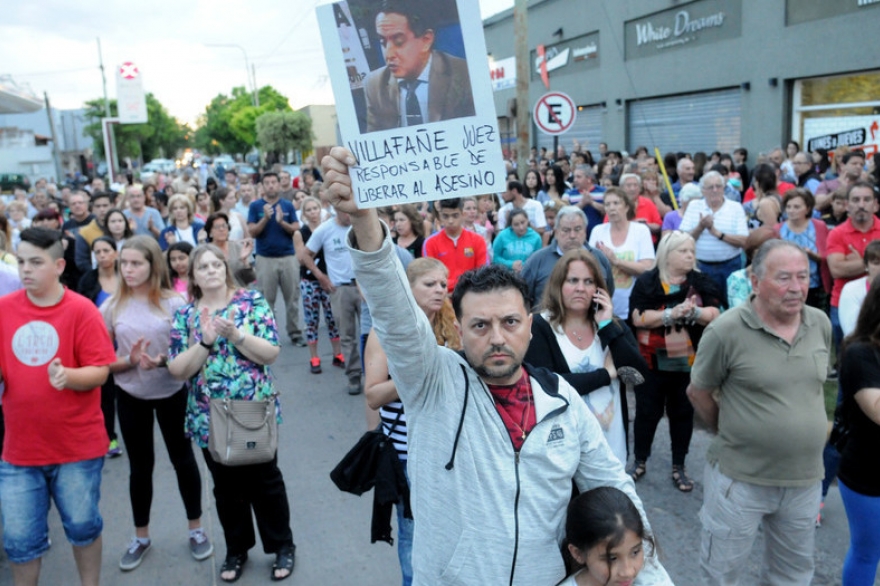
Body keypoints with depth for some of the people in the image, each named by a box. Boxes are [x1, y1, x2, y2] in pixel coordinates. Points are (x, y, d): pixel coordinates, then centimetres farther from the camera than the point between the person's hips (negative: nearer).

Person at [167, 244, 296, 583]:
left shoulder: (253, 301, -5)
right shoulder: (184, 316, 0)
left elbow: (271, 353, -12)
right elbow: (177, 370, -8)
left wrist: (235, 334, -24)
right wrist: (206, 341, -21)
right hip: (209, 417, 2)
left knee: (265, 480, 9)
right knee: (227, 485, 15)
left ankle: (282, 546, 27)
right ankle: (237, 549, 34)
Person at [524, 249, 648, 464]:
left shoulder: (613, 326, 7)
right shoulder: (539, 327, -9)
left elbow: (639, 373, -6)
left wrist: (607, 326, -12)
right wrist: (607, 374, -14)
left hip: (612, 442, 5)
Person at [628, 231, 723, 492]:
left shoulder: (701, 282, 3)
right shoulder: (646, 282, -5)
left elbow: (715, 314, -7)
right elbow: (638, 317, -15)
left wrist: (695, 312, -26)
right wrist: (671, 314, -24)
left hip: (688, 362, 2)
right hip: (652, 362, -2)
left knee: (683, 413, 11)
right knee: (647, 411, 8)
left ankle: (679, 467, 26)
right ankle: (640, 462, 26)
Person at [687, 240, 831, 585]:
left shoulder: (821, 324, -2)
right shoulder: (726, 331, -19)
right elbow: (698, 393, -6)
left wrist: (806, 432, 13)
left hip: (805, 479, 5)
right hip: (740, 479, -5)